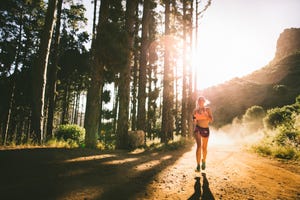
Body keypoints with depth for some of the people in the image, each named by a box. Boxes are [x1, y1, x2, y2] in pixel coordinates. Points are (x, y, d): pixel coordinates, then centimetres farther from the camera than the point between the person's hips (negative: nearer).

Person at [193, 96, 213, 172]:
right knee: (199, 145, -17)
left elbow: (211, 120, -2)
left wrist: (205, 115, -17)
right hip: (198, 128, -1)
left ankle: (204, 161, 37)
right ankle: (198, 165, -17)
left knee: (204, 147, 11)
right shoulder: (195, 110, 6)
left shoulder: (208, 109, 5)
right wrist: (195, 118, -11)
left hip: (205, 129, 1)